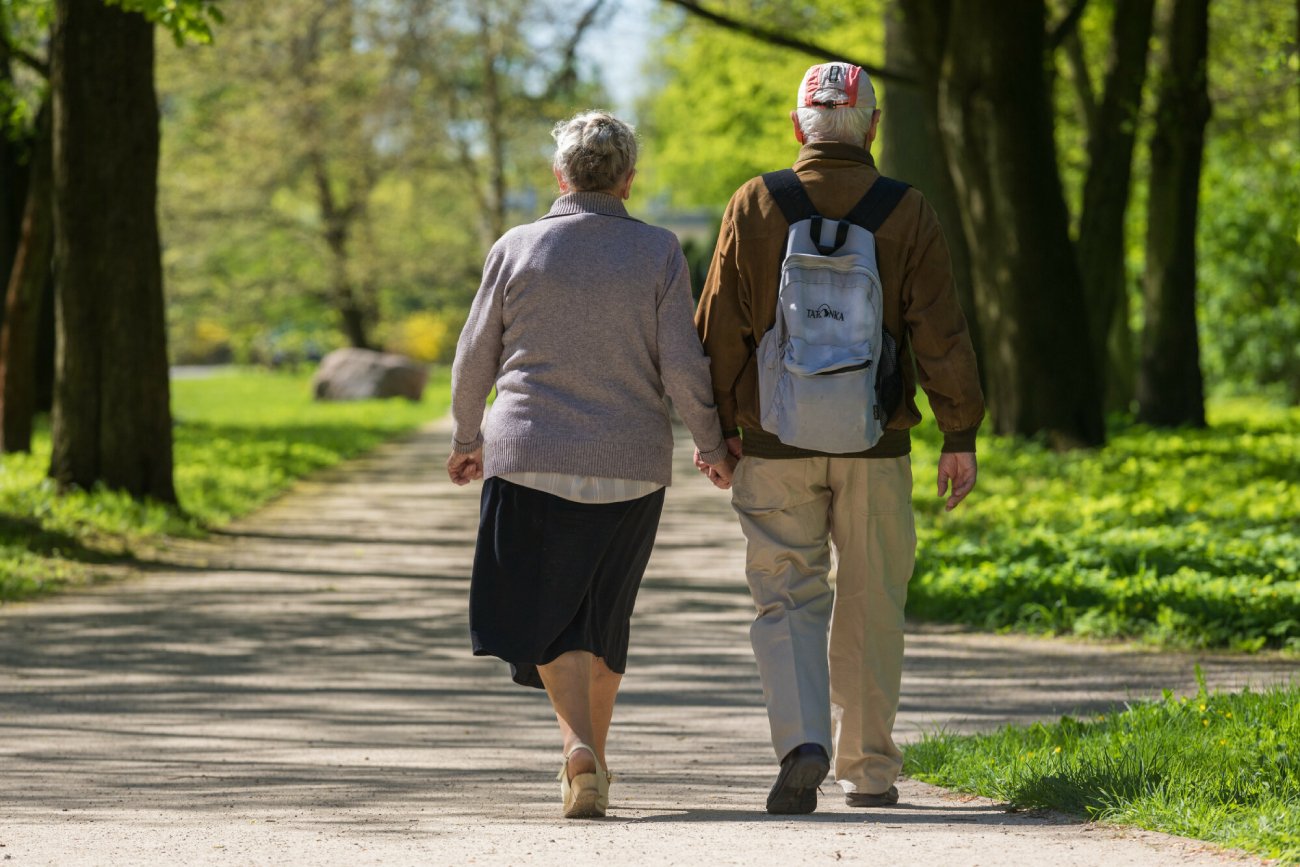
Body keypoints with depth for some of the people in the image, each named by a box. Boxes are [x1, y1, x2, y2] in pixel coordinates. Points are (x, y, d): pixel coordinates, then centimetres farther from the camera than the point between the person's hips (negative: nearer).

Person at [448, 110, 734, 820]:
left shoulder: (517, 249, 0)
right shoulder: (659, 254, -2)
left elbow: (475, 357, 6)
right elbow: (683, 368, -4)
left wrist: (466, 438, 22)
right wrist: (713, 445, 11)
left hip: (530, 457, -1)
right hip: (630, 466, 1)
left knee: (545, 614, 2)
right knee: (602, 617, 15)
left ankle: (579, 743, -21)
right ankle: (593, 764, 21)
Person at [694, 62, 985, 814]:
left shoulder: (755, 207, -2)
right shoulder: (907, 214, -3)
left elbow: (721, 328, -1)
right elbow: (942, 335, -4)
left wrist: (718, 426, 9)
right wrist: (962, 436, 3)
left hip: (776, 442, 0)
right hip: (876, 444, 0)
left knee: (788, 600, 5)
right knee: (869, 610, 11)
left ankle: (804, 744, -16)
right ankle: (869, 770, 18)